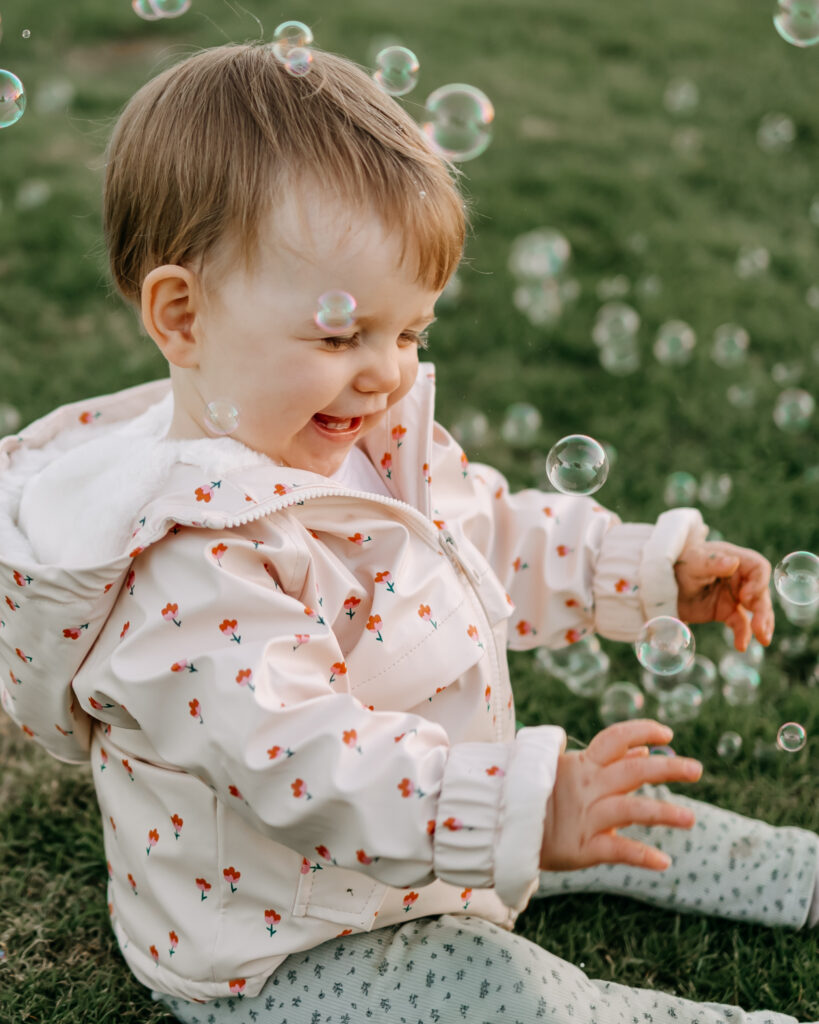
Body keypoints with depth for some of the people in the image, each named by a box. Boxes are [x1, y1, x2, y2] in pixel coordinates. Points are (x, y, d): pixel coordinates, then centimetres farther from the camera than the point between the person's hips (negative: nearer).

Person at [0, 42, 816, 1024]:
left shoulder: (364, 439, -4)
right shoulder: (187, 568, -36)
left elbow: (492, 528, 11)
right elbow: (301, 758, -43)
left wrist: (655, 568, 5)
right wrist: (524, 810, -51)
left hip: (419, 827, 9)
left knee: (615, 814, 18)